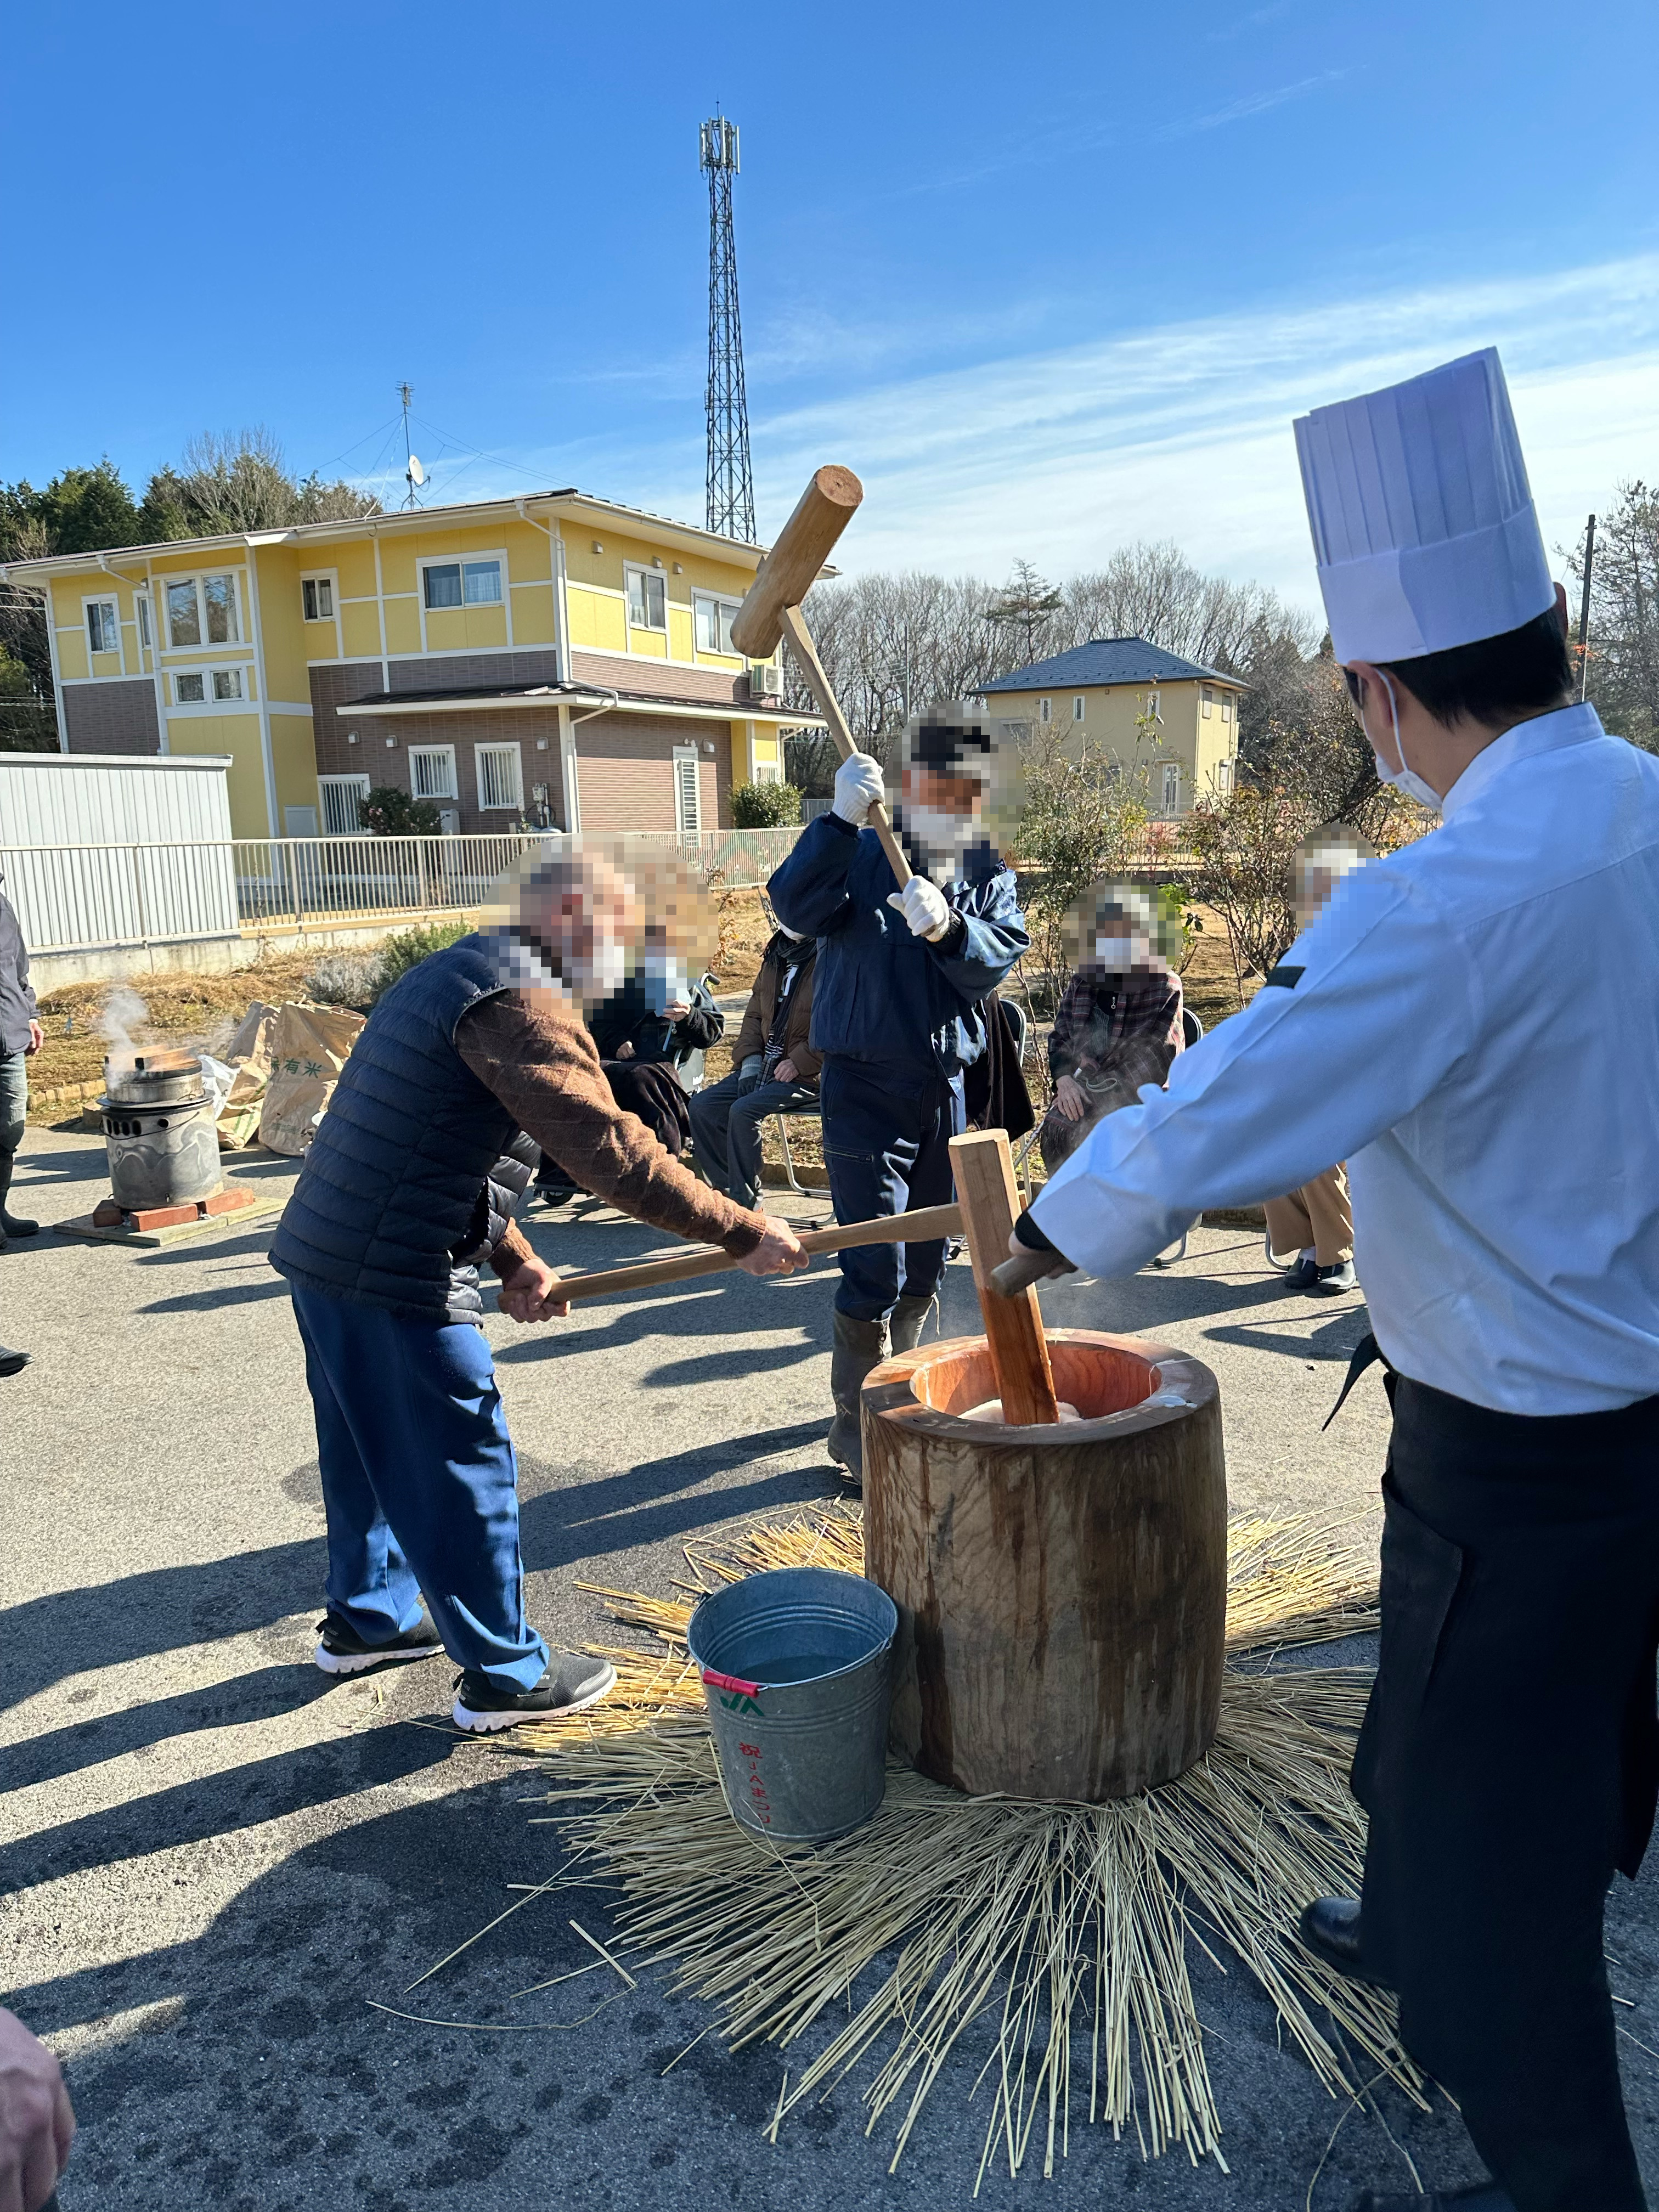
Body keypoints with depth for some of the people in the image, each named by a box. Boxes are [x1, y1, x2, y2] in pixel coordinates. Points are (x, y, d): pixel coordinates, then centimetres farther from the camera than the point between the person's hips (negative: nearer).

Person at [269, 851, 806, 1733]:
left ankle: (367, 1617, 41)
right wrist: (744, 1234, -19)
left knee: (369, 1451, 24)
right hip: (393, 1279, -10)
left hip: (323, 1254, 10)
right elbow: (613, 1152, -25)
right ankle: (505, 1675, 16)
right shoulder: (521, 1001, -16)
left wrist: (512, 1260, 13)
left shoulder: (457, 971, 17)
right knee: (463, 1466, 2)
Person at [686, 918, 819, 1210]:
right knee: (702, 1105, -8)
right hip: (764, 1066, 8)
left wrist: (798, 1062, -20)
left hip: (808, 1075, -8)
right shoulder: (775, 958, 16)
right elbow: (754, 1014, 23)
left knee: (744, 1110, -28)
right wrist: (750, 1057, 6)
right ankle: (728, 1189, 0)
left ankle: (744, 1203, -16)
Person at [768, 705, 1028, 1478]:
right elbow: (795, 908, -24)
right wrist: (839, 821, -35)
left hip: (945, 1084, 6)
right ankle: (856, 1421, 5)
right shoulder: (860, 854, -5)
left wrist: (947, 929, -29)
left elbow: (998, 957, -9)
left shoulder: (990, 873, 8)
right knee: (876, 1267, -9)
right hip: (866, 1085, -5)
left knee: (928, 1262, 16)